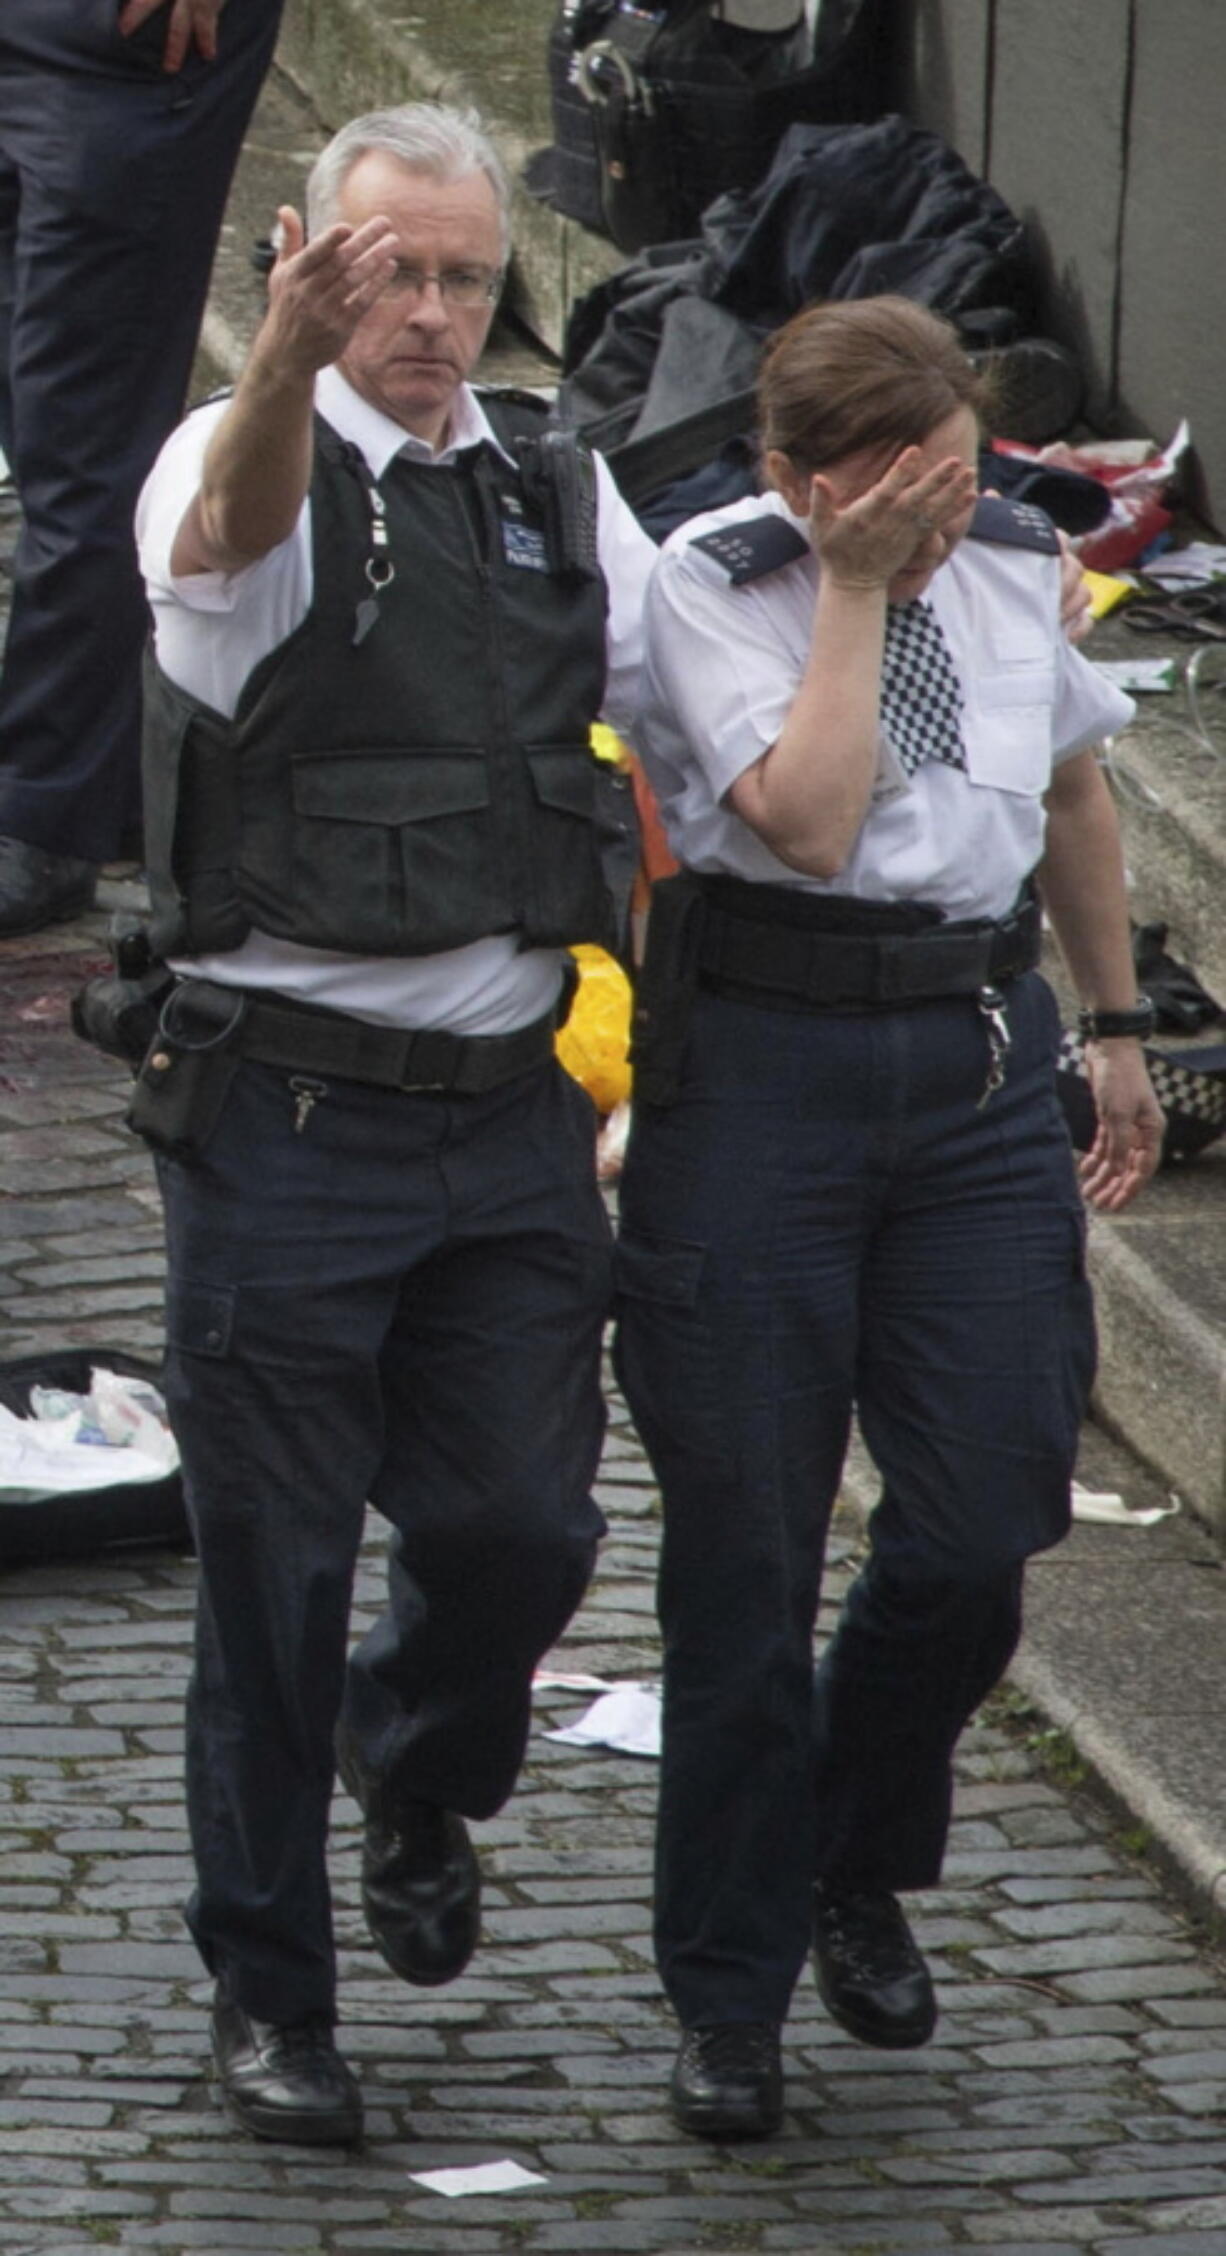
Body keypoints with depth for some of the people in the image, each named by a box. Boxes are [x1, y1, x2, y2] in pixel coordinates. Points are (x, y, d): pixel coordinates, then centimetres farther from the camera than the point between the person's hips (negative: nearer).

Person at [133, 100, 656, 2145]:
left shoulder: (559, 491, 9)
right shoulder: (256, 471, -8)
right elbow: (228, 529, -35)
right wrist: (292, 353, -56)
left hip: (511, 1115, 4)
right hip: (288, 1115, -4)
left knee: (521, 1531, 3)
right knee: (276, 1565, 2)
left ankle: (417, 1767, 37)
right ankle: (268, 1989, 17)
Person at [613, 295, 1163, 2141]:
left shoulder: (1015, 560, 5)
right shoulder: (714, 585, -9)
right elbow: (809, 820, -22)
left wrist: (1115, 1025, 25)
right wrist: (857, 588, -19)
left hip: (980, 1058, 4)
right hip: (763, 1066, -4)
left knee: (978, 1532, -1)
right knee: (747, 1552, 1)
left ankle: (861, 1869, 27)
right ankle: (728, 1992, 13)